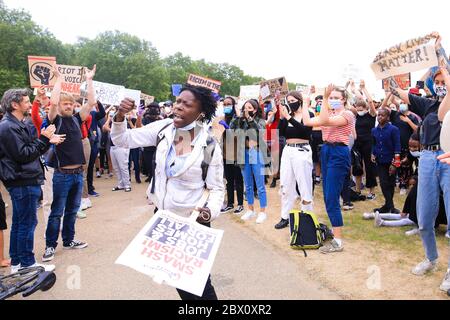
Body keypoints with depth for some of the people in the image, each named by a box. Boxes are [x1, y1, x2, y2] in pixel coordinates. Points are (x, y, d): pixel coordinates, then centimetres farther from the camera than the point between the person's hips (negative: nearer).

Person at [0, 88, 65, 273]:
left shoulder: (18, 125, 16)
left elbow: (32, 150, 16)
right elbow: (23, 155, -20)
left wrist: (48, 141, 3)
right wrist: (43, 138, -14)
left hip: (23, 182, 10)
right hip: (23, 183, -10)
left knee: (19, 223, 14)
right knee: (27, 223, -2)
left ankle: (16, 262, 24)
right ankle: (27, 264, 8)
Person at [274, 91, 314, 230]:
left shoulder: (308, 115, -1)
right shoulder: (287, 115, 11)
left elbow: (306, 130, -19)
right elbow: (281, 133, 0)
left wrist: (289, 118, -22)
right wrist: (282, 117, -12)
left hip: (302, 151, -5)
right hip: (287, 151, 5)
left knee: (304, 185, -1)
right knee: (286, 184, 8)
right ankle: (285, 217, 17)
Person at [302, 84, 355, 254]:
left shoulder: (347, 114, -8)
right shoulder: (329, 114, 16)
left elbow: (325, 121, -24)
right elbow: (307, 122, 8)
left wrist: (324, 98, -27)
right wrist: (306, 102, 14)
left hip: (339, 154, -8)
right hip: (326, 152, 9)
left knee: (332, 198, -12)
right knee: (327, 197, 13)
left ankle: (338, 241, -8)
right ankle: (335, 228, 27)